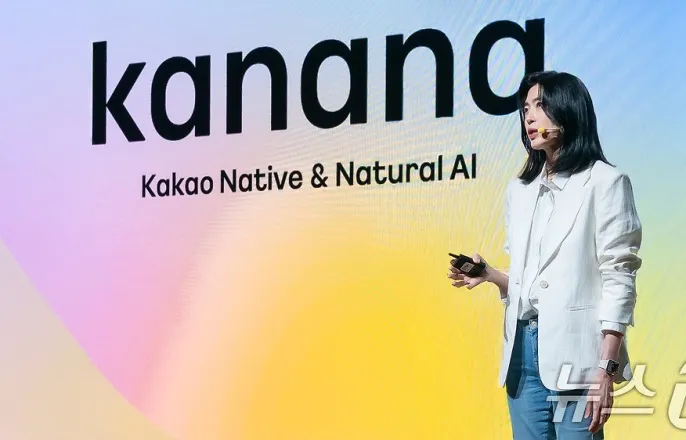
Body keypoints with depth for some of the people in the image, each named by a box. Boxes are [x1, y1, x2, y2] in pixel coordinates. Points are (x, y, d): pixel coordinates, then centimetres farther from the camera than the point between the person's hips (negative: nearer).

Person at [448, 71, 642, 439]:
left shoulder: (604, 181, -2)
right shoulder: (519, 189, 17)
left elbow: (618, 279, -8)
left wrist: (606, 369, -15)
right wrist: (488, 274, -1)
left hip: (573, 351, -6)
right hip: (523, 347, 6)